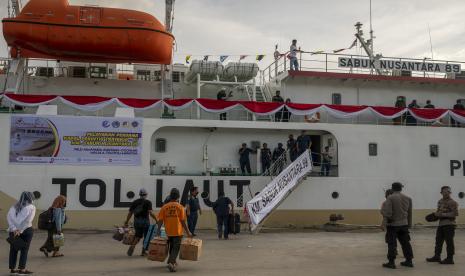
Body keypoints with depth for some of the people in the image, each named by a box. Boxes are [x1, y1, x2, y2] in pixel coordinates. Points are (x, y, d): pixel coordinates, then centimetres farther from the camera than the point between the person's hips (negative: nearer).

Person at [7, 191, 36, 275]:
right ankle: (22, 269, 4)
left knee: (13, 249, 12)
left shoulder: (14, 207, 14)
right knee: (24, 249, 3)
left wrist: (14, 229, -8)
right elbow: (28, 220, -12)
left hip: (14, 230, 4)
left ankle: (12, 269, 18)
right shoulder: (31, 207, 2)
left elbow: (9, 217, -2)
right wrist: (20, 230, -12)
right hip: (26, 230, -4)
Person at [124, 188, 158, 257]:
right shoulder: (148, 202, -6)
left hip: (136, 221, 4)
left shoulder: (134, 202, 8)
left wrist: (126, 222, 17)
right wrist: (156, 220, -14)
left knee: (138, 236, 17)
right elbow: (151, 213, -18)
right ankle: (143, 251, 14)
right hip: (145, 221, -4)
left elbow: (130, 213, 8)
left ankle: (133, 246, -8)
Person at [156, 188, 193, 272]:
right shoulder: (180, 207, -5)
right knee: (176, 248, -2)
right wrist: (188, 232, 1)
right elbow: (183, 221, -6)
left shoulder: (164, 207, 2)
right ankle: (171, 263, -19)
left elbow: (160, 220, -3)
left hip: (169, 231, 4)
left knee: (171, 247, 22)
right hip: (177, 231, -4)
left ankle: (172, 261, 36)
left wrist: (159, 230, 4)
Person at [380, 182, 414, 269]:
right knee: (405, 242, 14)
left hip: (392, 224, -6)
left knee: (392, 244, 0)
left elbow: (387, 212, -21)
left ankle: (391, 262, 2)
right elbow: (409, 213, 13)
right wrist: (409, 224, 20)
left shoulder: (390, 198, -13)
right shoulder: (407, 198, 7)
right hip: (404, 224, 6)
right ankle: (409, 261, 19)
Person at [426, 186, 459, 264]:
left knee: (449, 242, -3)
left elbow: (455, 213, -19)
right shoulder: (440, 201, 15)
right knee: (438, 240, 15)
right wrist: (436, 213, 6)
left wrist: (443, 214, -20)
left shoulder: (452, 202, -11)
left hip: (449, 224, -9)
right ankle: (437, 256, 26)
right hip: (441, 223, 9)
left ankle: (450, 259, 5)